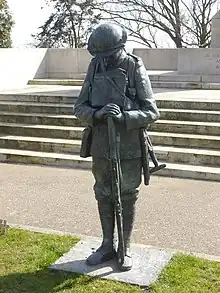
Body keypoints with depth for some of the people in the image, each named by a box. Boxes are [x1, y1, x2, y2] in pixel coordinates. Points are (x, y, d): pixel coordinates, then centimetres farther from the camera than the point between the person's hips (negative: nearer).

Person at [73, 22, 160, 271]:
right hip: (101, 146, 4)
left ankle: (125, 248, 25)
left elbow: (151, 112, -14)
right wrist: (97, 114, -23)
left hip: (129, 148, -4)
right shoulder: (95, 69, 0)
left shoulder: (136, 70, -12)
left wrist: (123, 117, -30)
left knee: (127, 199, 9)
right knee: (104, 197, 13)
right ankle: (107, 246, 30)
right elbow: (80, 108, -1)